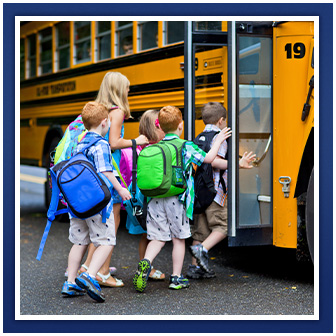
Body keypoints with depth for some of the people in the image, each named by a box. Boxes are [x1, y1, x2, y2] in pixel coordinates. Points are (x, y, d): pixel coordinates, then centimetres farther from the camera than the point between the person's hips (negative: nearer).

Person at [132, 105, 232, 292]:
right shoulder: (186, 147, -4)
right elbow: (208, 158, 2)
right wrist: (218, 140, 15)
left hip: (155, 200, 3)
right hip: (176, 200, -3)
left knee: (158, 237, 8)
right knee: (179, 238, 9)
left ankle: (146, 262, -18)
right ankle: (176, 277, 14)